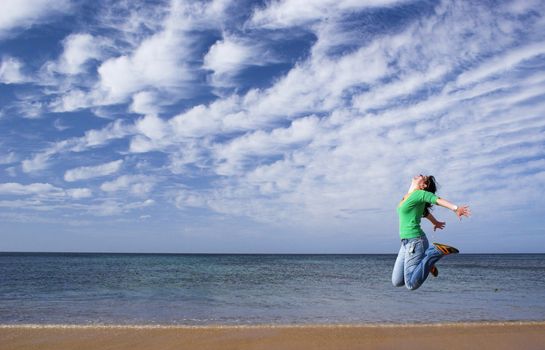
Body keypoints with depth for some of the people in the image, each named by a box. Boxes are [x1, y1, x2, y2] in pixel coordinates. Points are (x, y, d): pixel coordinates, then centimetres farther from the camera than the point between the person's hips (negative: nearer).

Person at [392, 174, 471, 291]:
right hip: (406, 243, 8)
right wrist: (435, 222, 49)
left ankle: (436, 251, -7)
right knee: (397, 282, 8)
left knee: (411, 284, -15)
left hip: (414, 241, -8)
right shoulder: (408, 195, 16)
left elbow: (438, 200, -25)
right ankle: (425, 263, 16)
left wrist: (455, 208, -42)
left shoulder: (419, 194, -8)